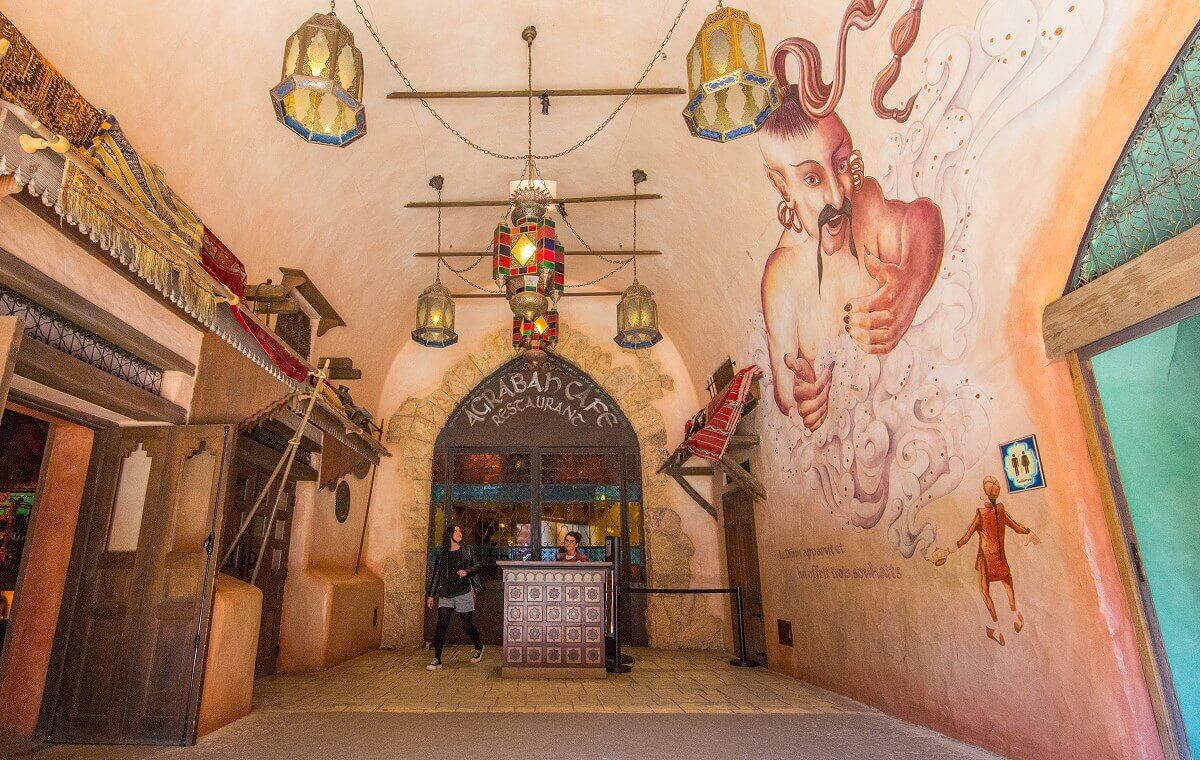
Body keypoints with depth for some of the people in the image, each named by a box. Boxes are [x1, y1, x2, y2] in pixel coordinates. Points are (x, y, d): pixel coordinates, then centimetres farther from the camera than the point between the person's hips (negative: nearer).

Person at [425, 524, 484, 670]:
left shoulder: (466, 550, 6)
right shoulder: (442, 554, 8)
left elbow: (479, 566, 7)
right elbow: (436, 574, 10)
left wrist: (467, 571, -12)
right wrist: (431, 595, 7)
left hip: (464, 593, -1)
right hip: (446, 595, 1)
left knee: (467, 625, 6)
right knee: (441, 625, -9)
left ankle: (479, 648, 31)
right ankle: (437, 660, -2)